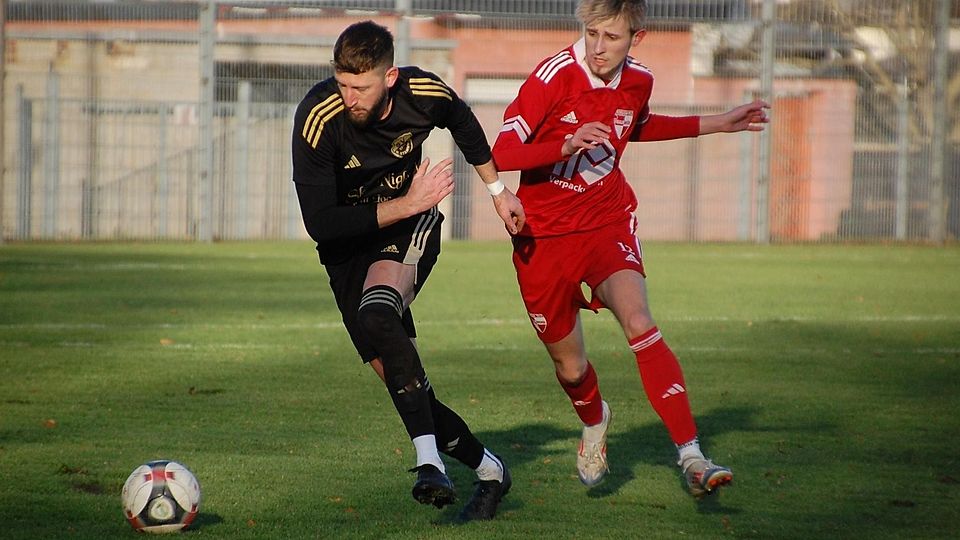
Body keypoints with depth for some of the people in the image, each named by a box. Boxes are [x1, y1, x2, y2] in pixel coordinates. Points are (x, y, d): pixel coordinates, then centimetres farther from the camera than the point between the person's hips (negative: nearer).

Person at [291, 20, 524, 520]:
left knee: (377, 315, -33)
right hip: (348, 247, 1)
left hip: (411, 227, -1)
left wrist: (497, 189, 19)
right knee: (399, 378, -5)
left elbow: (463, 123, 9)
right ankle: (487, 470, 16)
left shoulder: (425, 94, -18)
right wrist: (405, 204, -30)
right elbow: (319, 224, -27)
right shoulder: (317, 119, -26)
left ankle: (429, 462, -36)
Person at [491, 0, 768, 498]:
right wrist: (567, 145, -37)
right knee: (571, 368, 11)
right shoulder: (554, 76, -18)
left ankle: (690, 456, -31)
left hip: (608, 223, 2)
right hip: (545, 235, -2)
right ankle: (594, 422, 49)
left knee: (639, 324, -26)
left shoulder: (638, 82, -3)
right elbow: (501, 153, -21)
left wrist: (717, 124, 20)